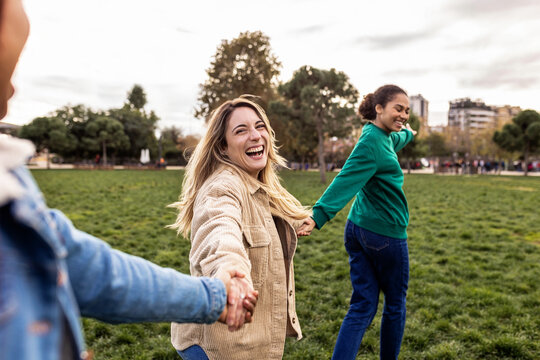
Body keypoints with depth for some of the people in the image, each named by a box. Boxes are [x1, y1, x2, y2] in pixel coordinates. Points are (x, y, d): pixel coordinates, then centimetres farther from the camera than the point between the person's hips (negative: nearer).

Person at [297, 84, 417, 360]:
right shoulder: (371, 142, -19)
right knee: (395, 304, 14)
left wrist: (408, 134, 58)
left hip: (359, 230, 9)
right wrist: (318, 216, -43)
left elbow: (395, 141, 37)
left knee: (362, 307, 7)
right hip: (385, 233, -9)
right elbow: (346, 181, -32)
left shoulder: (383, 137, 11)